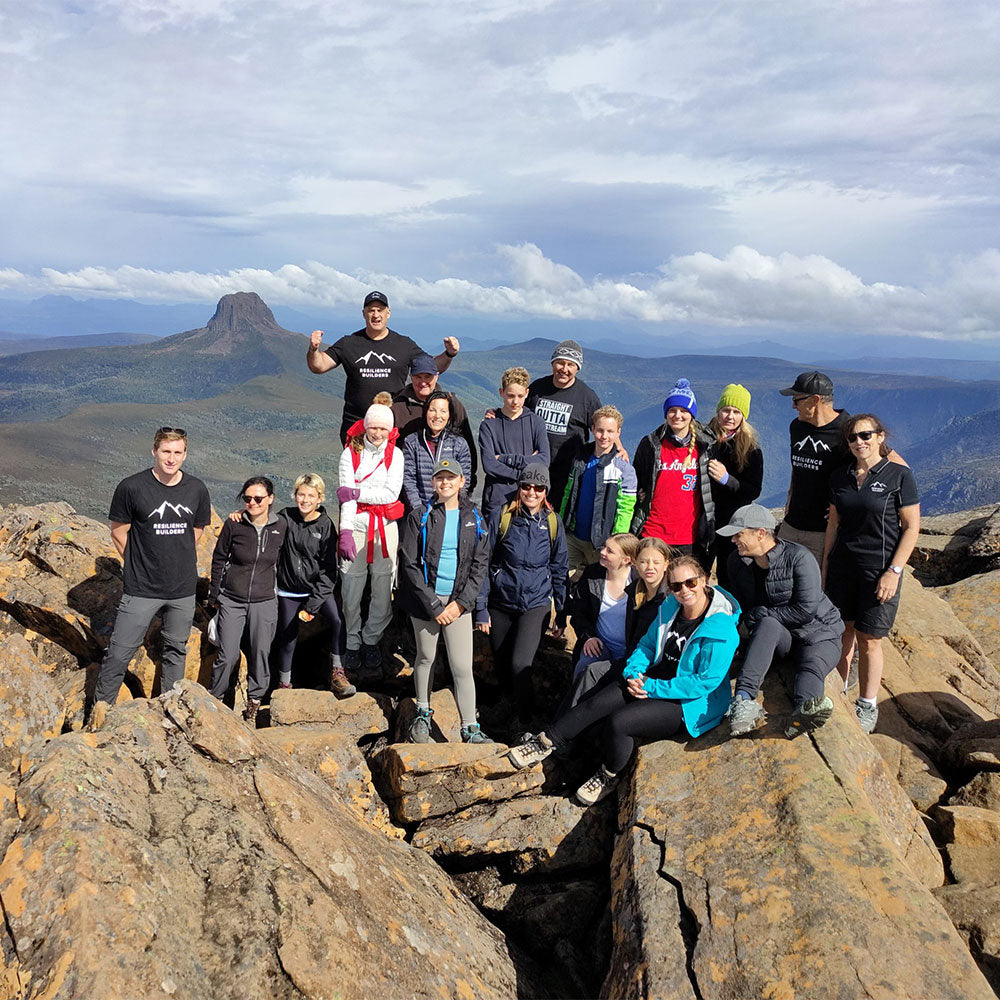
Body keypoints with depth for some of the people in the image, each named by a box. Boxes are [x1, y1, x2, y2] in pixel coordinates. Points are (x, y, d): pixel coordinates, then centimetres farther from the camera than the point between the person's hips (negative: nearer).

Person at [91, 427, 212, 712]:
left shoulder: (197, 490, -1)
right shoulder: (131, 487, -11)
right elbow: (118, 531, 0)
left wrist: (179, 562, 12)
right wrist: (139, 564, 4)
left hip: (183, 588, 4)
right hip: (141, 588, -3)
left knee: (176, 650, 17)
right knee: (120, 652, -1)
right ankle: (101, 707, 18)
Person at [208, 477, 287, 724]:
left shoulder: (281, 526, -5)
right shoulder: (234, 524, -8)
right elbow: (219, 558, 4)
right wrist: (214, 594, 8)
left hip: (264, 602, 1)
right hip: (232, 600, -1)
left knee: (260, 655, 5)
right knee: (228, 656, -2)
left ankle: (253, 704, 22)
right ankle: (214, 699, 19)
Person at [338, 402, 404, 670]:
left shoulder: (395, 454, 4)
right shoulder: (350, 453, 2)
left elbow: (391, 493, -6)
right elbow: (346, 495, -6)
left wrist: (356, 492, -12)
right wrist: (345, 531, -15)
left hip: (385, 527, 1)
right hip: (355, 526, -1)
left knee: (383, 588, 3)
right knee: (350, 590, -1)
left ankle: (371, 640, 22)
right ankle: (352, 643, 17)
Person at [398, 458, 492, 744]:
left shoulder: (474, 519, 2)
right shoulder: (420, 517, -4)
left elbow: (480, 565, 3)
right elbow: (409, 564, -7)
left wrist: (461, 602, -8)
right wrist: (433, 606, -12)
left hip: (458, 601, 1)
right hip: (425, 599, 0)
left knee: (462, 667, -4)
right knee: (426, 657, 13)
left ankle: (470, 730, 4)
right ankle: (423, 713, 36)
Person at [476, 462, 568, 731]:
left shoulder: (552, 522, -1)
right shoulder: (502, 516, -6)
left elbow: (559, 568, 9)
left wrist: (562, 610, 10)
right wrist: (481, 608, -5)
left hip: (536, 604, -1)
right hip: (501, 604, 1)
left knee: (520, 663, -17)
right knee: (501, 666, 11)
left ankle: (524, 722, 2)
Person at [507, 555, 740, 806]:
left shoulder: (722, 629, -20)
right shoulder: (670, 607, 3)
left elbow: (706, 681, -22)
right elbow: (647, 644, 13)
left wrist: (652, 688, -21)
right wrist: (634, 673, -9)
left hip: (690, 705, -6)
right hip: (654, 681, 7)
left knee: (619, 722, -24)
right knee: (599, 703, -18)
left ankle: (607, 778, 2)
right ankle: (547, 741, -6)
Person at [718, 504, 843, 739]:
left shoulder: (798, 557, -15)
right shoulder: (737, 561, 3)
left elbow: (806, 610, -20)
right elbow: (740, 605, 17)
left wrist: (755, 616, -15)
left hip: (818, 634, -2)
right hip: (777, 637, 2)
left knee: (811, 668, -35)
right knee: (768, 624, -34)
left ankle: (803, 711, -69)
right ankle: (743, 699, -54)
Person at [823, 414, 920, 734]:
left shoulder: (898, 475, -7)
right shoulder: (840, 477, 7)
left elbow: (912, 527, -7)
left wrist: (894, 571, -13)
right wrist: (825, 564, 11)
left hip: (879, 569, -4)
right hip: (842, 565, 4)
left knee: (869, 639, 1)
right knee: (843, 632, 8)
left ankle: (867, 705, 16)